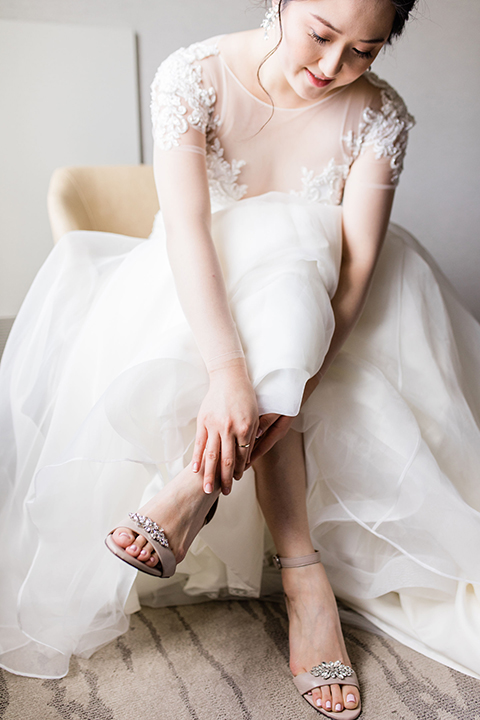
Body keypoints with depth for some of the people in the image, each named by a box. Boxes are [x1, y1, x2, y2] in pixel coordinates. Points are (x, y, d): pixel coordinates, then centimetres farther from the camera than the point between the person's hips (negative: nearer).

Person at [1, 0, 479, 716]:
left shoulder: (378, 116, -13)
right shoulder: (194, 75, -17)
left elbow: (354, 269, -22)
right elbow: (187, 225, -31)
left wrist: (285, 390, -37)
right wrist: (229, 369, -44)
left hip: (314, 318, 1)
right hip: (190, 297, -1)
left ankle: (199, 481, -31)